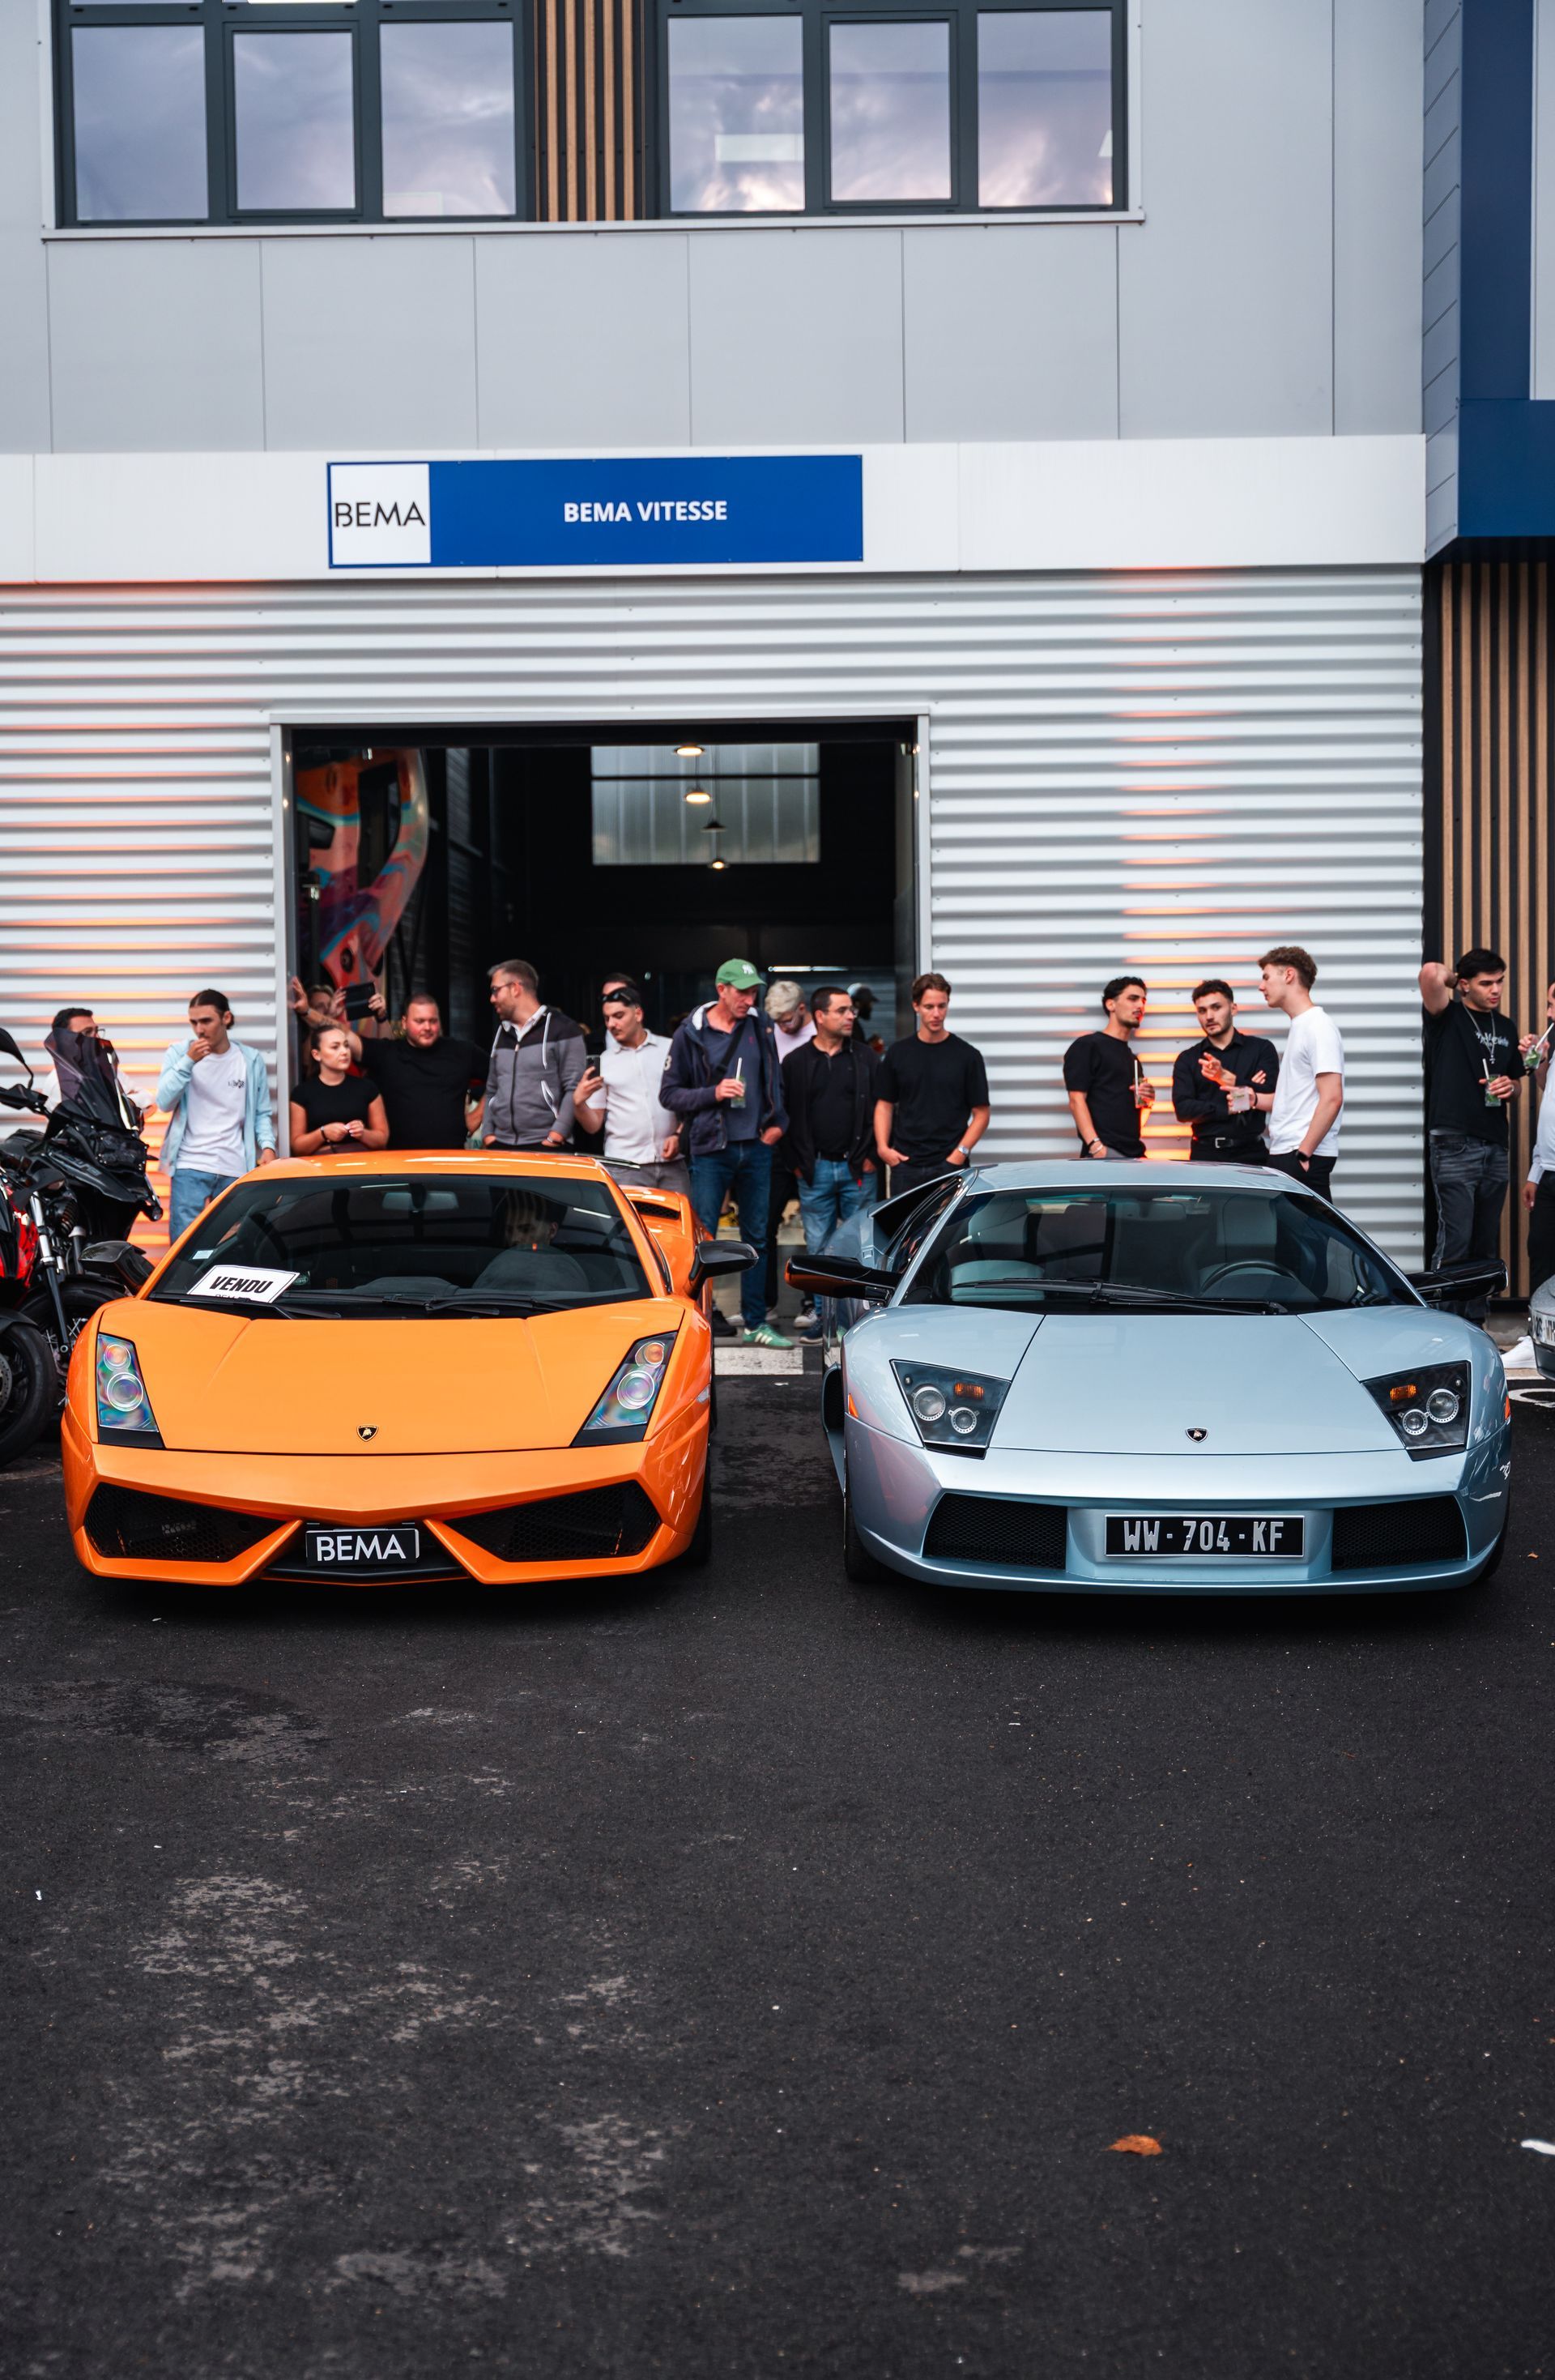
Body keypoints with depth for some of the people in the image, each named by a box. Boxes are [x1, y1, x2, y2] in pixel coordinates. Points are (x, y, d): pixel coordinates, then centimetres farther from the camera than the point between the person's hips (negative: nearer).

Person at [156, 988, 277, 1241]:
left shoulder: (251, 1060, 8)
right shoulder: (179, 1053, 4)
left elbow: (262, 1113, 11)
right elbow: (165, 1102, -7)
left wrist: (267, 1145, -6)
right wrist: (188, 1061, -15)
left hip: (236, 1169, 1)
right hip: (190, 1165, -1)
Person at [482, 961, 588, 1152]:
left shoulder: (561, 1029, -3)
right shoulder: (501, 1034, 19)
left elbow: (575, 1090, -10)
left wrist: (554, 1139, -16)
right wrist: (488, 1135, 9)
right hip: (500, 1146, 6)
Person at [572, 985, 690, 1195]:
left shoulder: (671, 1049, 7)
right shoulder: (603, 1062, 8)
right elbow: (593, 1125, 7)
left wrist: (679, 1135, -5)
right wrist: (578, 1103, -13)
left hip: (672, 1164, 0)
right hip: (624, 1167, 0)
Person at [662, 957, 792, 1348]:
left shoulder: (760, 1027, 7)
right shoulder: (692, 1034, -3)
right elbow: (670, 1093, -1)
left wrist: (777, 1122, 7)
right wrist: (713, 1094, -14)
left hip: (757, 1148, 4)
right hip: (711, 1149, -4)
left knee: (757, 1237, 9)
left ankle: (755, 1322, 17)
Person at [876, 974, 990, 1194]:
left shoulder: (967, 1055, 0)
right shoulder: (898, 1053, 7)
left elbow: (981, 1112, 1)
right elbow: (884, 1105, 11)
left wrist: (960, 1153, -10)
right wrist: (883, 1147, -4)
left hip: (949, 1164, -2)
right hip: (905, 1163, 2)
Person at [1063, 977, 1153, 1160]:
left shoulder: (1133, 1059, 25)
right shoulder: (1086, 1046, 2)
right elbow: (1077, 1100, -9)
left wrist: (1148, 1101, 7)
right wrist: (1095, 1146, -21)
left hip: (1134, 1152, 7)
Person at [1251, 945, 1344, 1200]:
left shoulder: (1318, 1026, -9)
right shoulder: (1298, 1027, 20)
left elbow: (1332, 1098, -18)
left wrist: (1303, 1153, -20)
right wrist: (1255, 1099, 8)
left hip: (1304, 1157, -9)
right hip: (1281, 1152, 9)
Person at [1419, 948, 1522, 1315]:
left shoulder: (1506, 1027, 16)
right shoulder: (1447, 1017, -3)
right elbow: (1431, 973, -23)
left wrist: (1509, 1088, 1)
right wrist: (1453, 977, 0)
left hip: (1496, 1147, 7)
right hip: (1455, 1145, -6)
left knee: (1486, 1244, 9)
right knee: (1455, 1243, -10)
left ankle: (1476, 1323, 16)